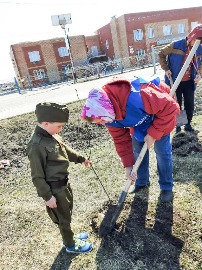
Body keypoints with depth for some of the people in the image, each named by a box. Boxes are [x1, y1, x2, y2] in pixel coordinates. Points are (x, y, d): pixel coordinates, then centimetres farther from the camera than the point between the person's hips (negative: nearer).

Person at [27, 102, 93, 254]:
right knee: (63, 218, 14)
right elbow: (37, 177, -23)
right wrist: (48, 196, -17)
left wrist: (81, 159, 25)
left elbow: (66, 150, 16)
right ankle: (70, 245, 38)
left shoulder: (52, 135, -2)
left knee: (68, 213, 27)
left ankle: (70, 236, 50)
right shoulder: (37, 146, -29)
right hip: (54, 190, -8)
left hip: (64, 183, 8)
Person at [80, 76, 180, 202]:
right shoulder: (109, 113, -23)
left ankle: (167, 187, 21)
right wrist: (128, 165, -7)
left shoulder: (136, 97, -47)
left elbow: (169, 107, -34)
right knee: (137, 151, 10)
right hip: (138, 123, 6)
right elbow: (120, 139, -10)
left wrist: (153, 133, -29)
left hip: (161, 117, -5)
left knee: (162, 153, 0)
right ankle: (142, 181, 33)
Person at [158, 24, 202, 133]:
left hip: (189, 82, 4)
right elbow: (161, 54, -4)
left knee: (190, 104, 10)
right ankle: (177, 125, 26)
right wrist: (166, 69, -10)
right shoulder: (176, 45, -15)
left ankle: (188, 124, 29)